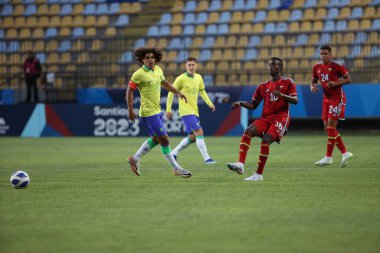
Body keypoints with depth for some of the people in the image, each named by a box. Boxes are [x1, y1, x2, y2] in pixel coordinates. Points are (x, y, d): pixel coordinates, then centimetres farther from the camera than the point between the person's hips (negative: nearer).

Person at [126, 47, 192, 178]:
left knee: (156, 139, 18)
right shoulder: (139, 74, -15)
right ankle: (176, 168, 2)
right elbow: (129, 91, -11)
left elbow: (164, 82, 26)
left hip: (157, 110, 9)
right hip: (149, 112, -9)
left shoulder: (158, 70, 7)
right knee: (164, 139, -6)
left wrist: (178, 93, 22)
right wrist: (130, 110, -14)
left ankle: (135, 158, 29)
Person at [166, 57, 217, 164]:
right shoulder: (181, 79, -10)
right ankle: (206, 158, -16)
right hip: (186, 111, -8)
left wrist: (209, 103, 14)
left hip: (194, 111, 8)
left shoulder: (199, 78, 8)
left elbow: (202, 91, 24)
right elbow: (171, 93, -5)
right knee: (199, 132, -16)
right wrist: (168, 109, -7)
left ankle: (174, 154, 23)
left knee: (192, 137, 10)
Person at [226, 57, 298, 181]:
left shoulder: (288, 82, 5)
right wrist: (241, 103, -1)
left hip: (280, 118, -5)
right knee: (247, 132, -20)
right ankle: (240, 164, -31)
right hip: (265, 118, 5)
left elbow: (295, 100, -7)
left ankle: (259, 175, -17)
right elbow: (253, 105, 18)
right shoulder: (264, 86, 18)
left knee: (266, 141, -24)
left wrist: (281, 95, -24)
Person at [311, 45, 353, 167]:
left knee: (331, 126, -11)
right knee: (328, 128, 5)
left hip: (337, 98, -7)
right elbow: (313, 81, 18)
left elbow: (348, 79, -6)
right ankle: (345, 153, 14)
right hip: (326, 99, 7)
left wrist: (336, 83, -22)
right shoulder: (317, 67, 8)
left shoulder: (337, 65, -10)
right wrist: (312, 87, -5)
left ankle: (328, 157, -7)